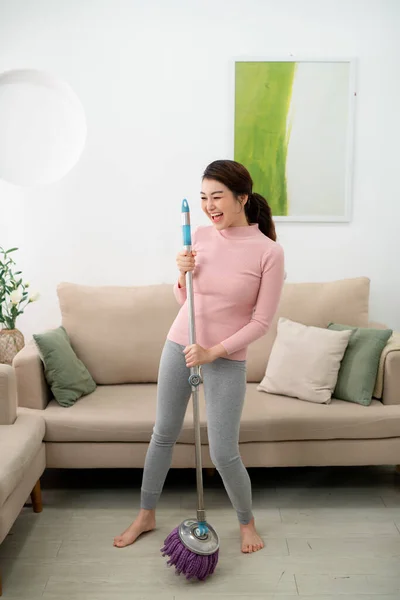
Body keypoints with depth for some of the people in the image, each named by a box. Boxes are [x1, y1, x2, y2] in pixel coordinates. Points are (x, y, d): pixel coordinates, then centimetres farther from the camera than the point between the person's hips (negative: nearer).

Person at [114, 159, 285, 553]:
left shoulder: (268, 251, -13)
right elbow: (183, 301, 7)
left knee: (223, 454, 2)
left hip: (227, 361, -4)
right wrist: (183, 273, -13)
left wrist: (213, 352, -18)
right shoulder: (200, 237, -1)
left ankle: (247, 521, 33)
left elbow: (262, 321, -11)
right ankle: (146, 515, 38)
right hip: (178, 345, 4)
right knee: (163, 434, 16)